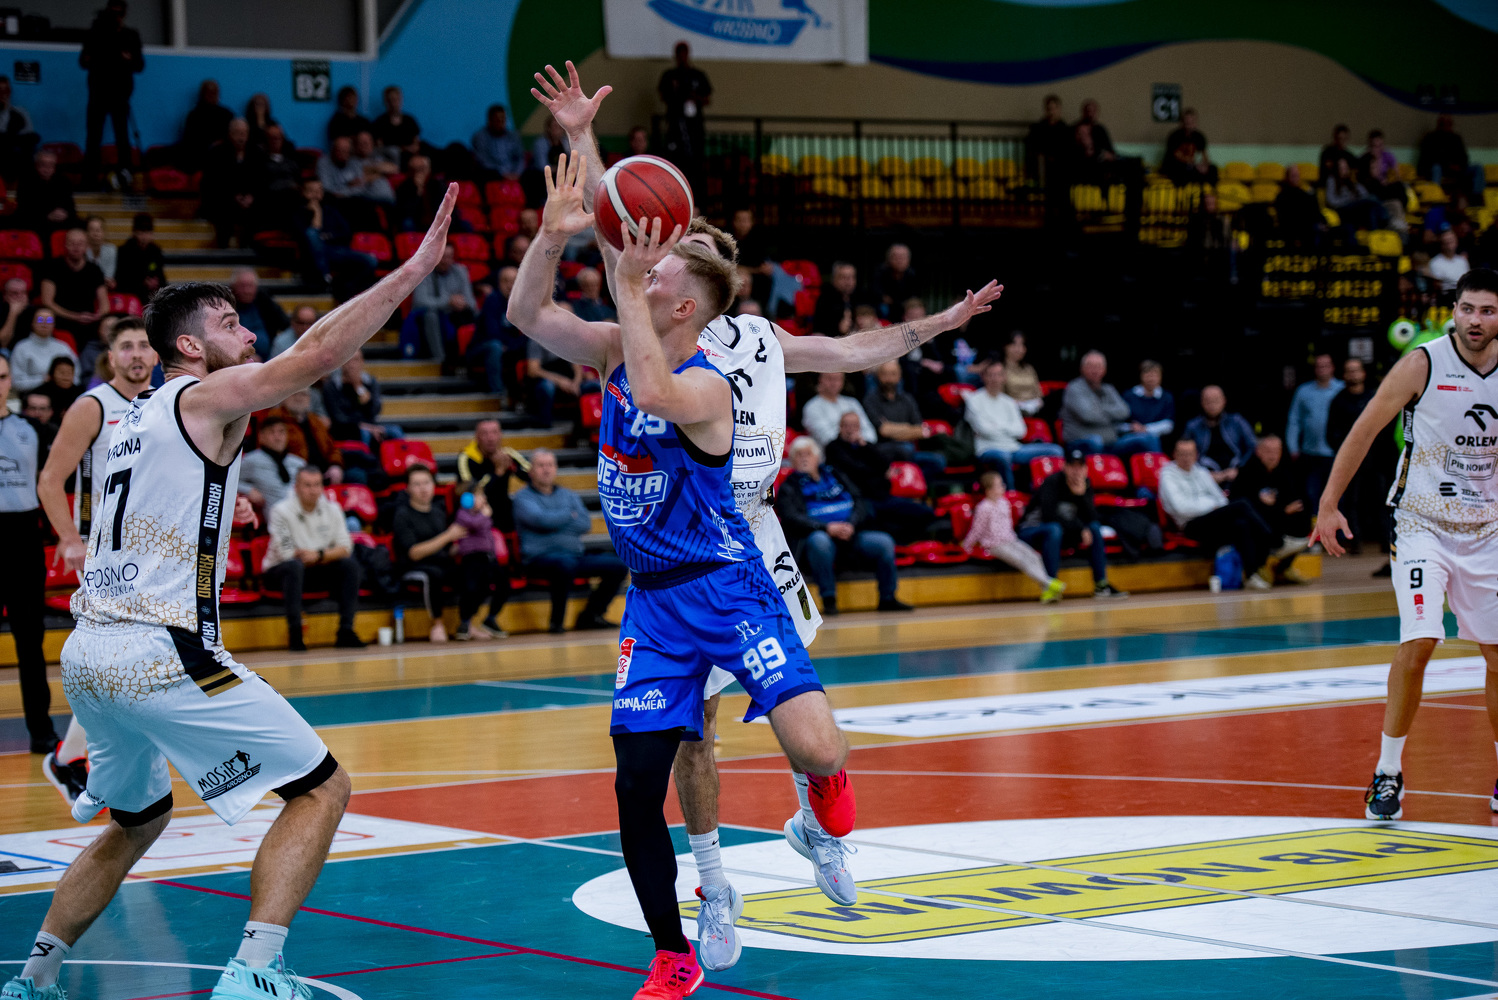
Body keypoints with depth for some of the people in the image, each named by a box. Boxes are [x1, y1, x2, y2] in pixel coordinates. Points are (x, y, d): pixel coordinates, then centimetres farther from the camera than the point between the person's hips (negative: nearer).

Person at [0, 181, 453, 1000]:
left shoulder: (137, 417, 21)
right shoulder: (209, 396, -4)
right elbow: (318, 352, -14)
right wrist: (412, 271, -13)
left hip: (88, 653, 9)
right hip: (159, 654, -9)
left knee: (135, 822, 29)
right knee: (322, 786, -3)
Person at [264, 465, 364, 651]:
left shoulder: (331, 509, -2)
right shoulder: (282, 510, -16)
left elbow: (345, 548, -6)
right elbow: (286, 552, -19)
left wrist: (319, 555, -23)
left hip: (316, 571, 5)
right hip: (279, 571, -5)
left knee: (350, 564, -18)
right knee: (294, 566, -38)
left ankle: (345, 632, -20)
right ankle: (295, 634, -37)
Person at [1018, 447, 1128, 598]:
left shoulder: (1085, 485, -2)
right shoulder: (1053, 482, -21)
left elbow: (1092, 518, -11)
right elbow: (1049, 516, -30)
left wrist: (1081, 494, -26)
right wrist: (1080, 529, -25)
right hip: (1031, 530, -7)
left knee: (1095, 527, -9)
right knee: (1054, 529, -38)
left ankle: (1101, 585, -9)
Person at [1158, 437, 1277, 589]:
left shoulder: (1201, 471, 24)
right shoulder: (1168, 475, 3)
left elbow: (1221, 499, 24)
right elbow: (1181, 508, -11)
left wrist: (1220, 506, -1)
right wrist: (1212, 508, -8)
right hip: (1194, 526, -6)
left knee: (1241, 524, -30)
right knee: (1242, 505, -26)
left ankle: (1252, 573, -35)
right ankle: (1277, 543, -23)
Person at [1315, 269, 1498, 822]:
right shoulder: (1422, 365, -10)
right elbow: (1365, 430, -3)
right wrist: (1329, 504, -5)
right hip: (1423, 525, -4)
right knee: (1417, 644, -16)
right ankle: (1387, 775, -4)